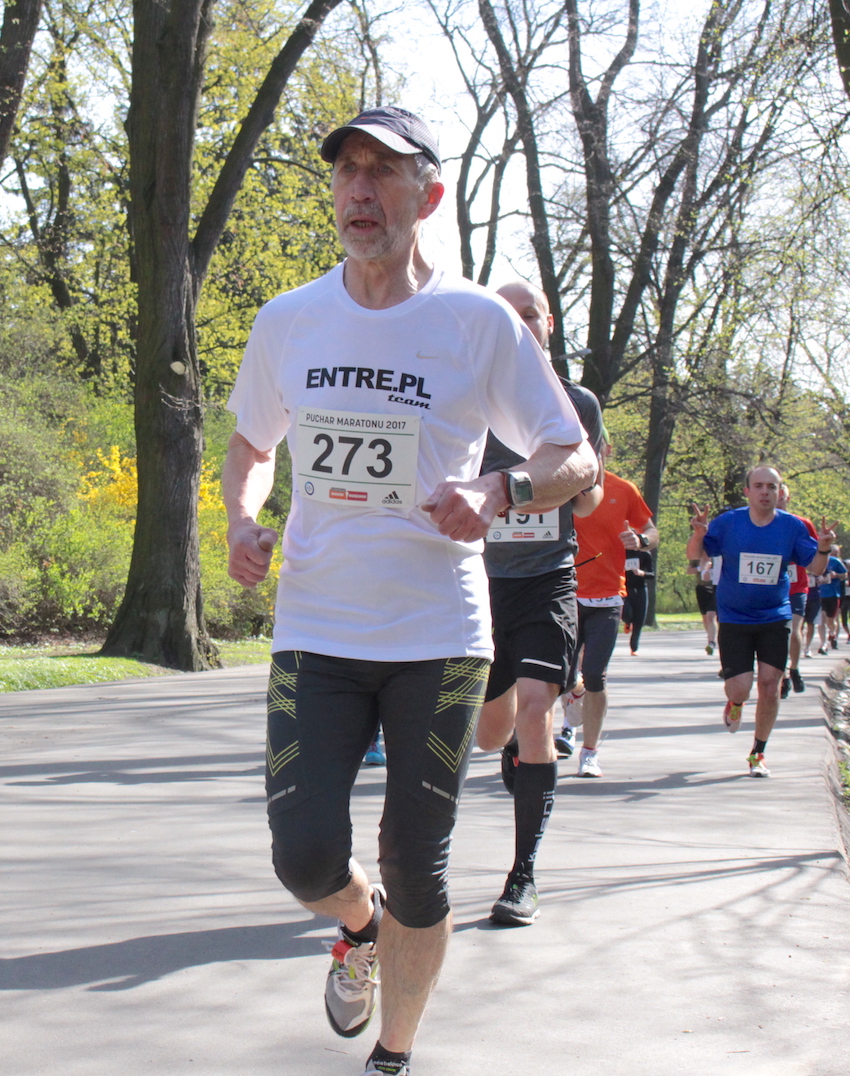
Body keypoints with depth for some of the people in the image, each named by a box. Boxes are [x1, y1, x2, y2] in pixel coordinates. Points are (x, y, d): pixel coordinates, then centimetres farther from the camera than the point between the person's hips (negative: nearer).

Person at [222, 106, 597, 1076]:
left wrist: (499, 493, -20)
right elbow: (251, 444, 21)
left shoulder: (479, 323, -5)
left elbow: (575, 457, 0)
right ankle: (359, 925, 28)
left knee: (416, 874, 3)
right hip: (315, 631, 2)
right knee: (306, 858, -9)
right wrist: (241, 521, 0)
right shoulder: (287, 322, 4)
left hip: (440, 637, -2)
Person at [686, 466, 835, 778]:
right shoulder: (728, 523, -9)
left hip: (775, 619, 1)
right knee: (740, 689, -8)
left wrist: (823, 549, -22)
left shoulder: (792, 526, -5)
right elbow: (695, 555, -6)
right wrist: (699, 533, -28)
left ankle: (758, 753, 14)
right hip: (734, 620, -1)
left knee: (770, 685, -5)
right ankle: (735, 702, 33)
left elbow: (815, 566, 1)